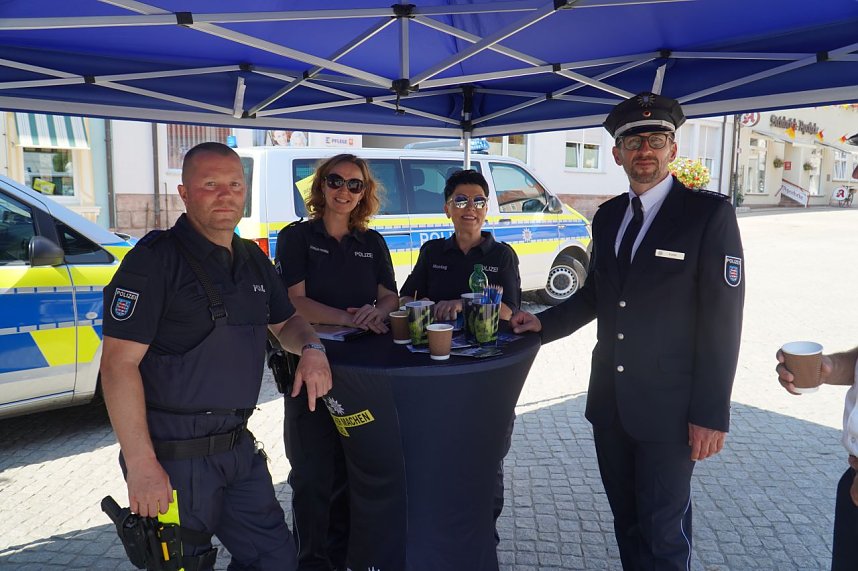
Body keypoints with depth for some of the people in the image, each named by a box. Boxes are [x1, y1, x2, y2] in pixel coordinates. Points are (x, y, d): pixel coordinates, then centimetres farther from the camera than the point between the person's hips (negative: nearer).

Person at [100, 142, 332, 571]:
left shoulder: (253, 260, 8)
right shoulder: (154, 260, -14)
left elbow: (284, 321, 21)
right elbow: (119, 363, -19)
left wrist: (311, 348, -2)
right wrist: (141, 465, -22)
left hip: (239, 447, 7)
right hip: (174, 456, -7)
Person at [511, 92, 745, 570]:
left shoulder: (710, 214, -10)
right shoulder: (607, 216, 8)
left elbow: (723, 319, -13)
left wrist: (711, 414, -14)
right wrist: (544, 323, 3)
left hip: (669, 408, -5)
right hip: (610, 403, 6)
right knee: (626, 519, 20)